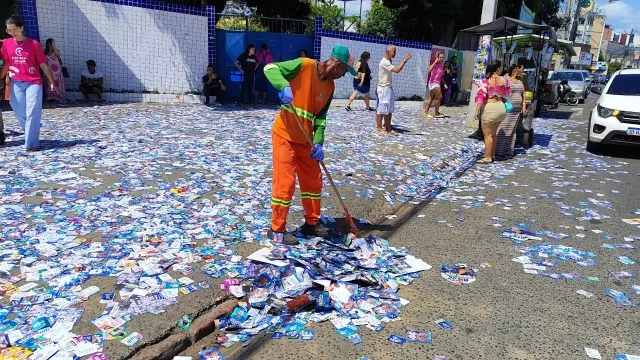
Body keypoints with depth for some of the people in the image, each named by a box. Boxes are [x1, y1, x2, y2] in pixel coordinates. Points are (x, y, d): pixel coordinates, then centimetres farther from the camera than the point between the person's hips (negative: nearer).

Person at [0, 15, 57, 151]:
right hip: (16, 83, 4)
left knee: (32, 113, -8)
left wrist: (51, 82, 1)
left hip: (33, 82, -4)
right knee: (19, 112, 4)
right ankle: (31, 134, 26)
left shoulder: (34, 44, -5)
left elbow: (43, 65, 0)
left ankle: (31, 143, -6)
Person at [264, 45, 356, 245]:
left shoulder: (330, 86, 6)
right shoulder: (304, 65, -14)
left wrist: (318, 142, -8)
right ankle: (277, 230, 10)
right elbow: (270, 68, -16)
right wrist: (284, 86, -35)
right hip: (285, 134, -8)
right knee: (285, 182, -5)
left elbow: (320, 117, 6)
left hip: (305, 139, 8)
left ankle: (311, 223, 30)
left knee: (313, 181, 14)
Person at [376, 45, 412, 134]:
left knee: (389, 110, 8)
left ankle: (388, 128, 12)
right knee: (382, 109, -4)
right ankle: (379, 128, 4)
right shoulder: (384, 62, -17)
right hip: (384, 88, -10)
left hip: (388, 88, 10)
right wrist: (405, 60, -23)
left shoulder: (388, 62, 16)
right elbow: (397, 70, -26)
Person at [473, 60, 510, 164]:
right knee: (493, 133, 19)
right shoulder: (504, 80, 2)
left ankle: (488, 157, 3)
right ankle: (492, 154, 28)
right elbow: (507, 95, 13)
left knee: (487, 134, 2)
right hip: (501, 108, 5)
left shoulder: (485, 81, -10)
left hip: (490, 108, -5)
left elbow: (481, 97, -15)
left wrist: (477, 110, -12)